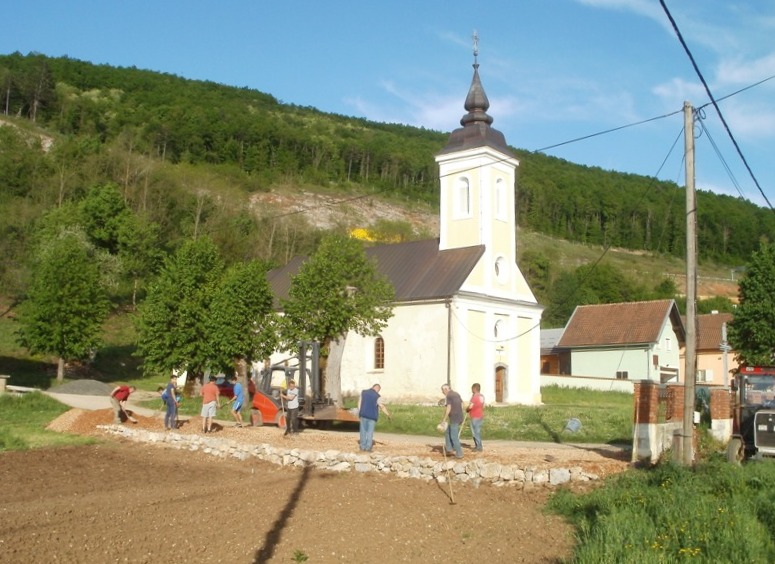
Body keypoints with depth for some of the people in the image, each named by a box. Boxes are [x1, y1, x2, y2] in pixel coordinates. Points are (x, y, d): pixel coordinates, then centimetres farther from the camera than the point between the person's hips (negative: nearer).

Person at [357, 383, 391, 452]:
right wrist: (388, 414, 2)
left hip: (363, 415, 3)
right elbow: (382, 407, -9)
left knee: (363, 430, 11)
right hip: (372, 416, -3)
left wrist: (359, 413, 12)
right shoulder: (377, 396, -11)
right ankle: (368, 447, 2)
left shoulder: (363, 392, 1)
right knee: (370, 431, 3)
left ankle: (363, 446, 13)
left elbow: (359, 403, 5)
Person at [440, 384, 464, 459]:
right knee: (447, 431, 22)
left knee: (454, 436, 0)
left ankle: (459, 453, 3)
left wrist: (444, 419, -13)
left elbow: (449, 408, -20)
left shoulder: (449, 395, -12)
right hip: (459, 418, 9)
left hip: (454, 419, -9)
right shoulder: (457, 394, 14)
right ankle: (449, 447, 19)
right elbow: (462, 405, 18)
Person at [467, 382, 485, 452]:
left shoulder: (475, 396, -19)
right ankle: (478, 446, 24)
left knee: (475, 432, 0)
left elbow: (470, 407, -24)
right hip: (480, 416, 9)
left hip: (475, 417, -9)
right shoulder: (482, 396, 8)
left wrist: (466, 409, -4)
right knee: (478, 432, 17)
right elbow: (483, 406, 16)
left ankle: (479, 447, 4)